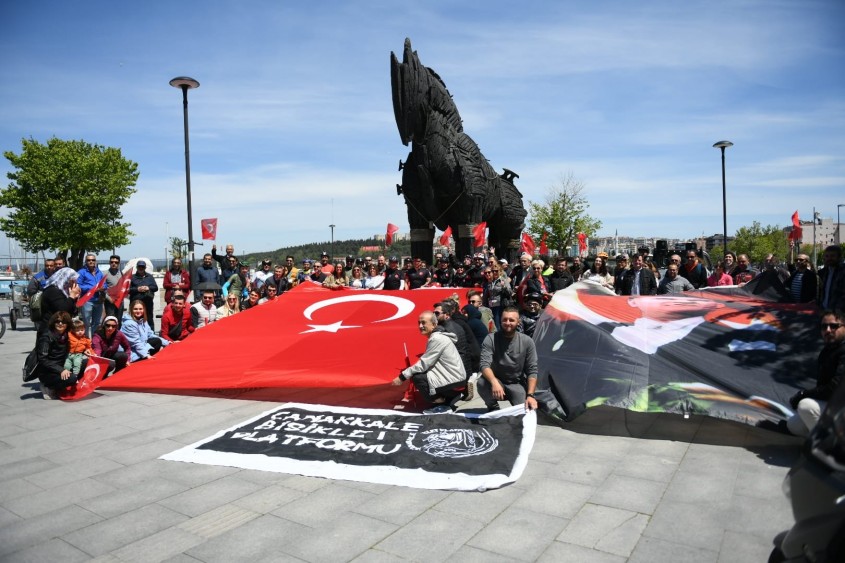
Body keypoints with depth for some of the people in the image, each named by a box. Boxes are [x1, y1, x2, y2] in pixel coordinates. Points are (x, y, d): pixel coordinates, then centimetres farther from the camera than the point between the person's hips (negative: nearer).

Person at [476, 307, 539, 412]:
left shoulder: (527, 341, -9)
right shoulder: (491, 339, -13)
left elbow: (532, 371, -8)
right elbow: (485, 365, -24)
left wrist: (530, 395, -21)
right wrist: (494, 382, -45)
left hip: (517, 384, 0)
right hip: (496, 381, 0)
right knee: (482, 383, -32)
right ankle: (492, 407, 0)